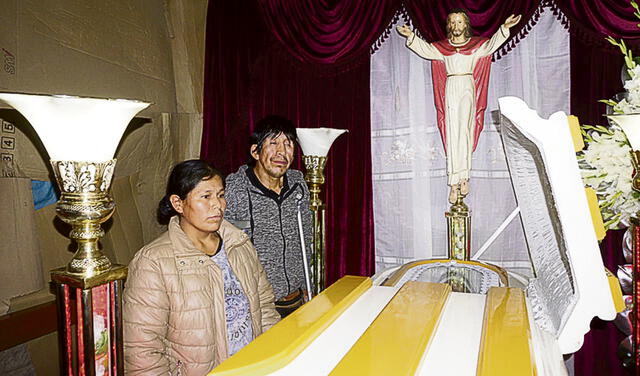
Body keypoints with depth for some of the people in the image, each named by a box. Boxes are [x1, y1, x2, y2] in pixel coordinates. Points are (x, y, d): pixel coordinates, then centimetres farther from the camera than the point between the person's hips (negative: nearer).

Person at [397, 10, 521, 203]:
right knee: (452, 134, -4)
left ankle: (462, 177, -6)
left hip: (468, 88, -1)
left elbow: (492, 44, -5)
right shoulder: (442, 47, 13)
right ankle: (456, 182, -2)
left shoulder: (476, 44, 10)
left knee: (463, 129, -14)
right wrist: (411, 36, -13)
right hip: (451, 89, 1)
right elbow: (425, 48, 1)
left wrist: (504, 28, -21)